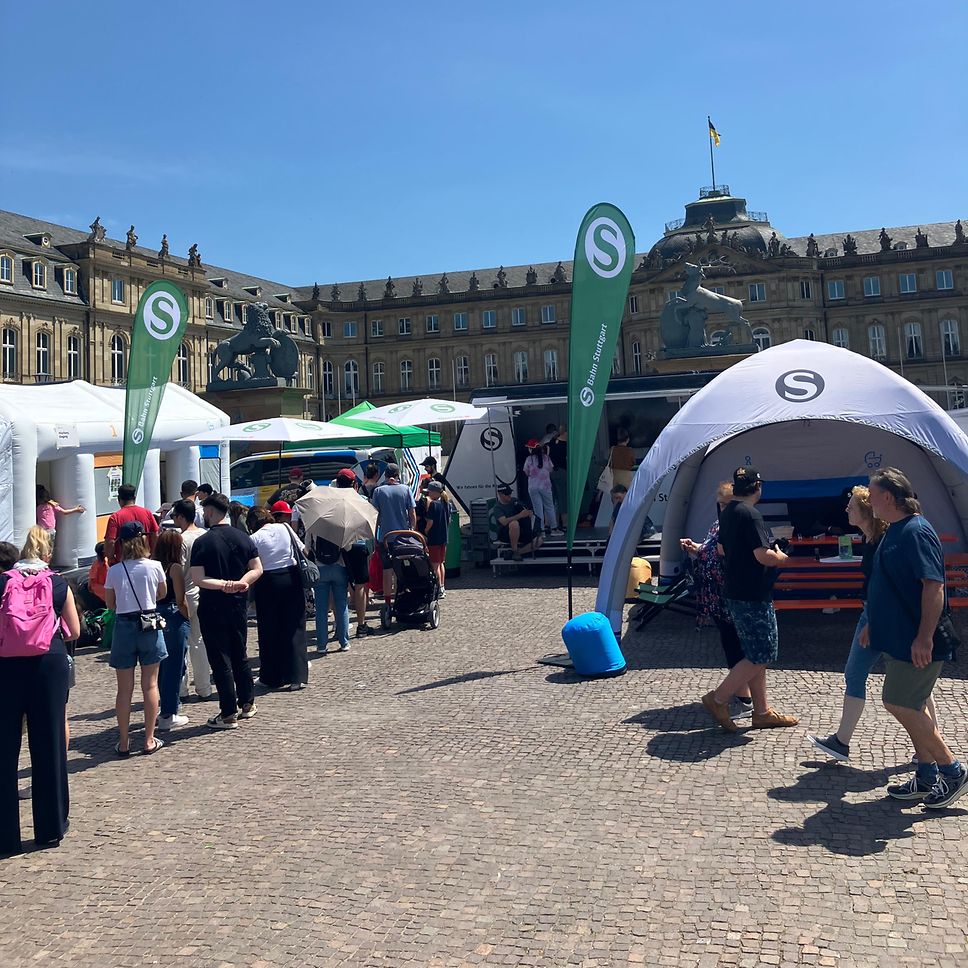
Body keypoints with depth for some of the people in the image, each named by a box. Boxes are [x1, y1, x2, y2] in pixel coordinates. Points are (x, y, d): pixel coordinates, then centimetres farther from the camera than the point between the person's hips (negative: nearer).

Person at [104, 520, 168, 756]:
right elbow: (163, 593, 11)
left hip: (124, 626, 0)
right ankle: (149, 740, 11)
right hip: (150, 625, 0)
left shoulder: (114, 571, -5)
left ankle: (123, 743, 14)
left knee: (124, 689, 8)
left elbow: (111, 604, 5)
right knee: (150, 685, 8)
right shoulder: (154, 566, -6)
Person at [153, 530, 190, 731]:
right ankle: (168, 715, 7)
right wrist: (190, 618, 0)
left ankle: (163, 708, 26)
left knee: (160, 666, 16)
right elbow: (181, 601, -12)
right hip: (174, 620, -6)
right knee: (173, 667, 2)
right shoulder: (175, 568, -11)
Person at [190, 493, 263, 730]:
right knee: (239, 655, 18)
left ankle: (229, 715, 3)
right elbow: (257, 569, -1)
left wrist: (223, 584, -19)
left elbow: (197, 579, -19)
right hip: (238, 604, 5)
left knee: (220, 660, 0)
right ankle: (247, 704, 27)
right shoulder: (243, 537, 3)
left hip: (212, 608, -5)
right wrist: (240, 583, -13)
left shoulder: (202, 542, -12)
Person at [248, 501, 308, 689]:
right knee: (293, 628, 6)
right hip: (291, 579, 2)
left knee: (269, 631, 9)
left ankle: (273, 677, 14)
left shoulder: (254, 538, -4)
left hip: (267, 583, -1)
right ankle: (296, 676, 4)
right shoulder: (286, 528, 1)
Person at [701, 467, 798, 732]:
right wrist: (781, 557, -5)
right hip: (753, 597, -10)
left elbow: (722, 549, 22)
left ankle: (762, 712, 20)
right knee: (761, 655, -1)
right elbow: (763, 555, -24)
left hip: (735, 593, 10)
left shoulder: (727, 513, 11)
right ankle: (718, 699, 1)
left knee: (755, 654, 15)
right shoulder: (750, 514, -18)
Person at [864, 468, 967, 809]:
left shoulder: (917, 532, -19)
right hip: (898, 639, 10)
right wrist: (873, 624, 23)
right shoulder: (895, 531, 13)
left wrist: (924, 638, -26)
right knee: (909, 707, 14)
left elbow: (934, 587, -24)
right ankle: (927, 777, 23)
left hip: (916, 644, -10)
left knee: (899, 703, -7)